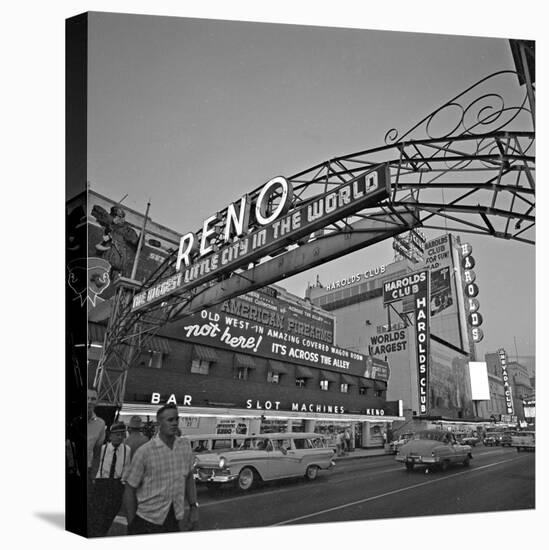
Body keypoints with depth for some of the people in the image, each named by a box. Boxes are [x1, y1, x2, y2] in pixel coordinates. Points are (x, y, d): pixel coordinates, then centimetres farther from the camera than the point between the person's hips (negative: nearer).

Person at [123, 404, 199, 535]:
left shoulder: (185, 445, -3)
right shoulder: (145, 451, -16)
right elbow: (130, 490, -9)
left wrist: (193, 507, 5)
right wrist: (131, 525, -6)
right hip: (147, 521, -4)